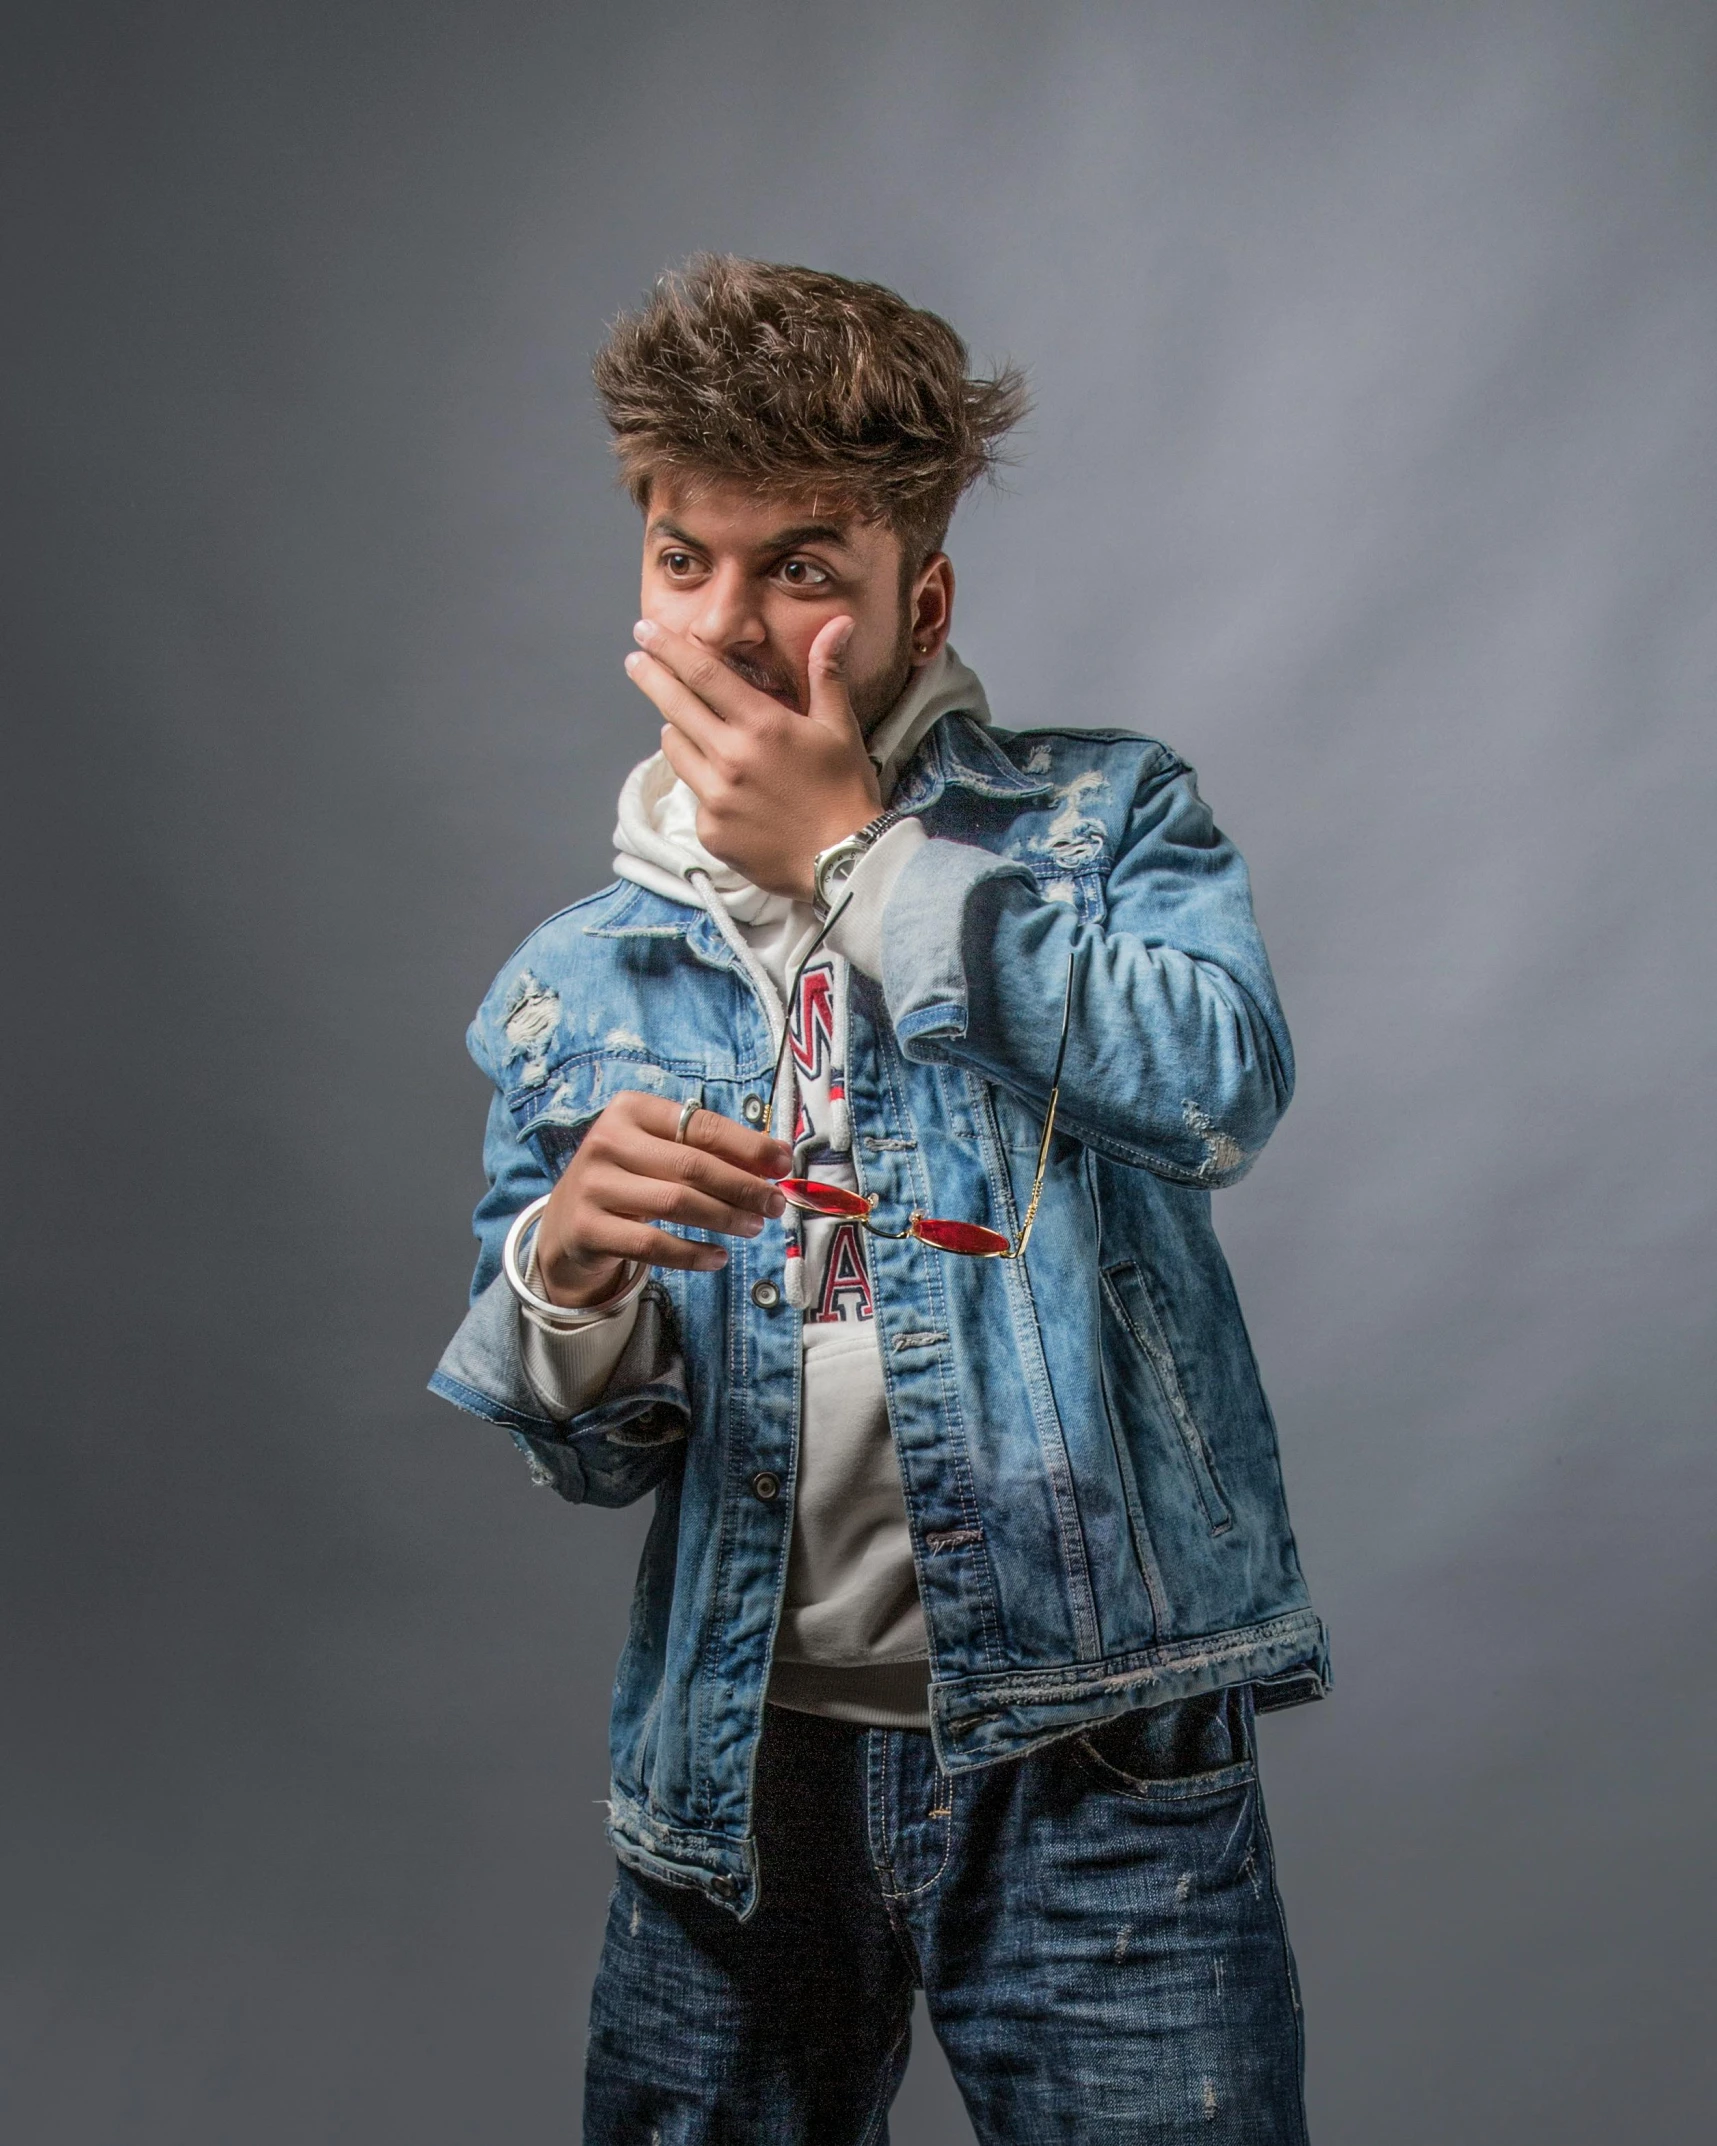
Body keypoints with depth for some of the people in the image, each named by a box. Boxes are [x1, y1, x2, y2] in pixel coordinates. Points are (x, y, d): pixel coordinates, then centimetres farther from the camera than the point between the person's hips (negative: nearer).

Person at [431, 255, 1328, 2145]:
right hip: (742, 1771, 3)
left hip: (1090, 1751, -2)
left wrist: (856, 850, -16)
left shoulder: (1104, 816, 0)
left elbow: (1219, 1086, -22)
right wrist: (568, 1277, -16)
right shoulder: (573, 989, 6)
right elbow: (589, 1453, 7)